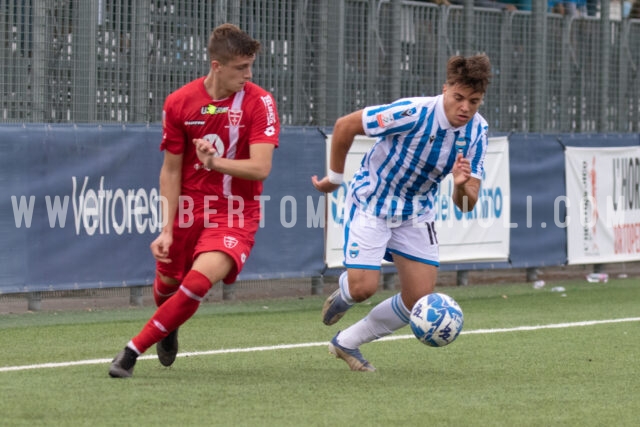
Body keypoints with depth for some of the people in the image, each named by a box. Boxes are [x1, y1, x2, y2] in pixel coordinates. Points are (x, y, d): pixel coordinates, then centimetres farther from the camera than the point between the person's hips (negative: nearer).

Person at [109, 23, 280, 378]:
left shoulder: (259, 103, -12)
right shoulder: (179, 103, -5)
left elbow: (260, 167, -20)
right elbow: (171, 171, 0)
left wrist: (215, 161, -35)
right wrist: (167, 229, -6)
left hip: (235, 214, -3)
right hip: (188, 211, 3)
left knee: (200, 279, -25)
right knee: (166, 285, 11)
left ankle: (133, 350, -15)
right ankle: (169, 328, 50)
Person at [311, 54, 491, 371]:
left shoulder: (476, 132, -12)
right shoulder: (413, 113, -29)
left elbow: (467, 203, -11)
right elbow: (344, 125, -19)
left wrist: (462, 186, -35)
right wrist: (334, 178, -7)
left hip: (416, 213, 5)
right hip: (371, 203, -5)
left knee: (419, 298, -1)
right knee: (364, 287, -16)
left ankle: (347, 343, 20)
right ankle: (343, 293, 24)